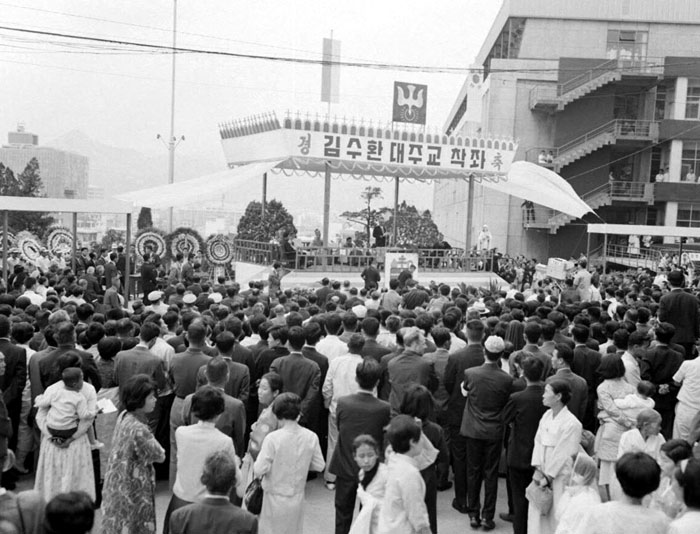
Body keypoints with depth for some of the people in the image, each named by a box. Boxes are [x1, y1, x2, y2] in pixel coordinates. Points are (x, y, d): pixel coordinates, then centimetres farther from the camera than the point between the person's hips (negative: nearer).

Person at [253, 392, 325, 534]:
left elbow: (259, 470, -19)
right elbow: (319, 465, 0)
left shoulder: (273, 438, -20)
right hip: (297, 497, 4)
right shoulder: (311, 437, -9)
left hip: (275, 498, -3)